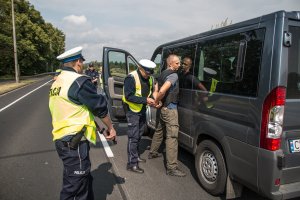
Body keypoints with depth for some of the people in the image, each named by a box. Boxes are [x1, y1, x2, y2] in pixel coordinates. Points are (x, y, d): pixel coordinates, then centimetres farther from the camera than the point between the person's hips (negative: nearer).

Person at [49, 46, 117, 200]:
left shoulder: (57, 82, 14)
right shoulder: (79, 81, -15)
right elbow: (99, 107, -11)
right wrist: (111, 127, 3)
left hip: (62, 139, 10)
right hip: (74, 142, -10)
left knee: (84, 180, 22)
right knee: (75, 187, 1)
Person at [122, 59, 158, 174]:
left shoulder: (149, 78, 4)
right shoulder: (131, 78, -20)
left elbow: (151, 92, 15)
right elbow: (129, 96, -26)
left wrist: (152, 100, -7)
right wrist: (145, 100, -29)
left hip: (142, 110, 8)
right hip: (132, 110, -8)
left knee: (139, 135, 18)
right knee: (133, 137, -6)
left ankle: (135, 156, 34)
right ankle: (132, 164, 1)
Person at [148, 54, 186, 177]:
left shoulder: (163, 74, 13)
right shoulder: (173, 75, -17)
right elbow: (162, 91, -30)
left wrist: (157, 101, 8)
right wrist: (156, 101, -14)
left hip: (163, 108, 10)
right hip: (170, 109, -10)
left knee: (159, 131, 24)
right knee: (172, 136, -9)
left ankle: (153, 153, 42)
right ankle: (172, 167, -6)